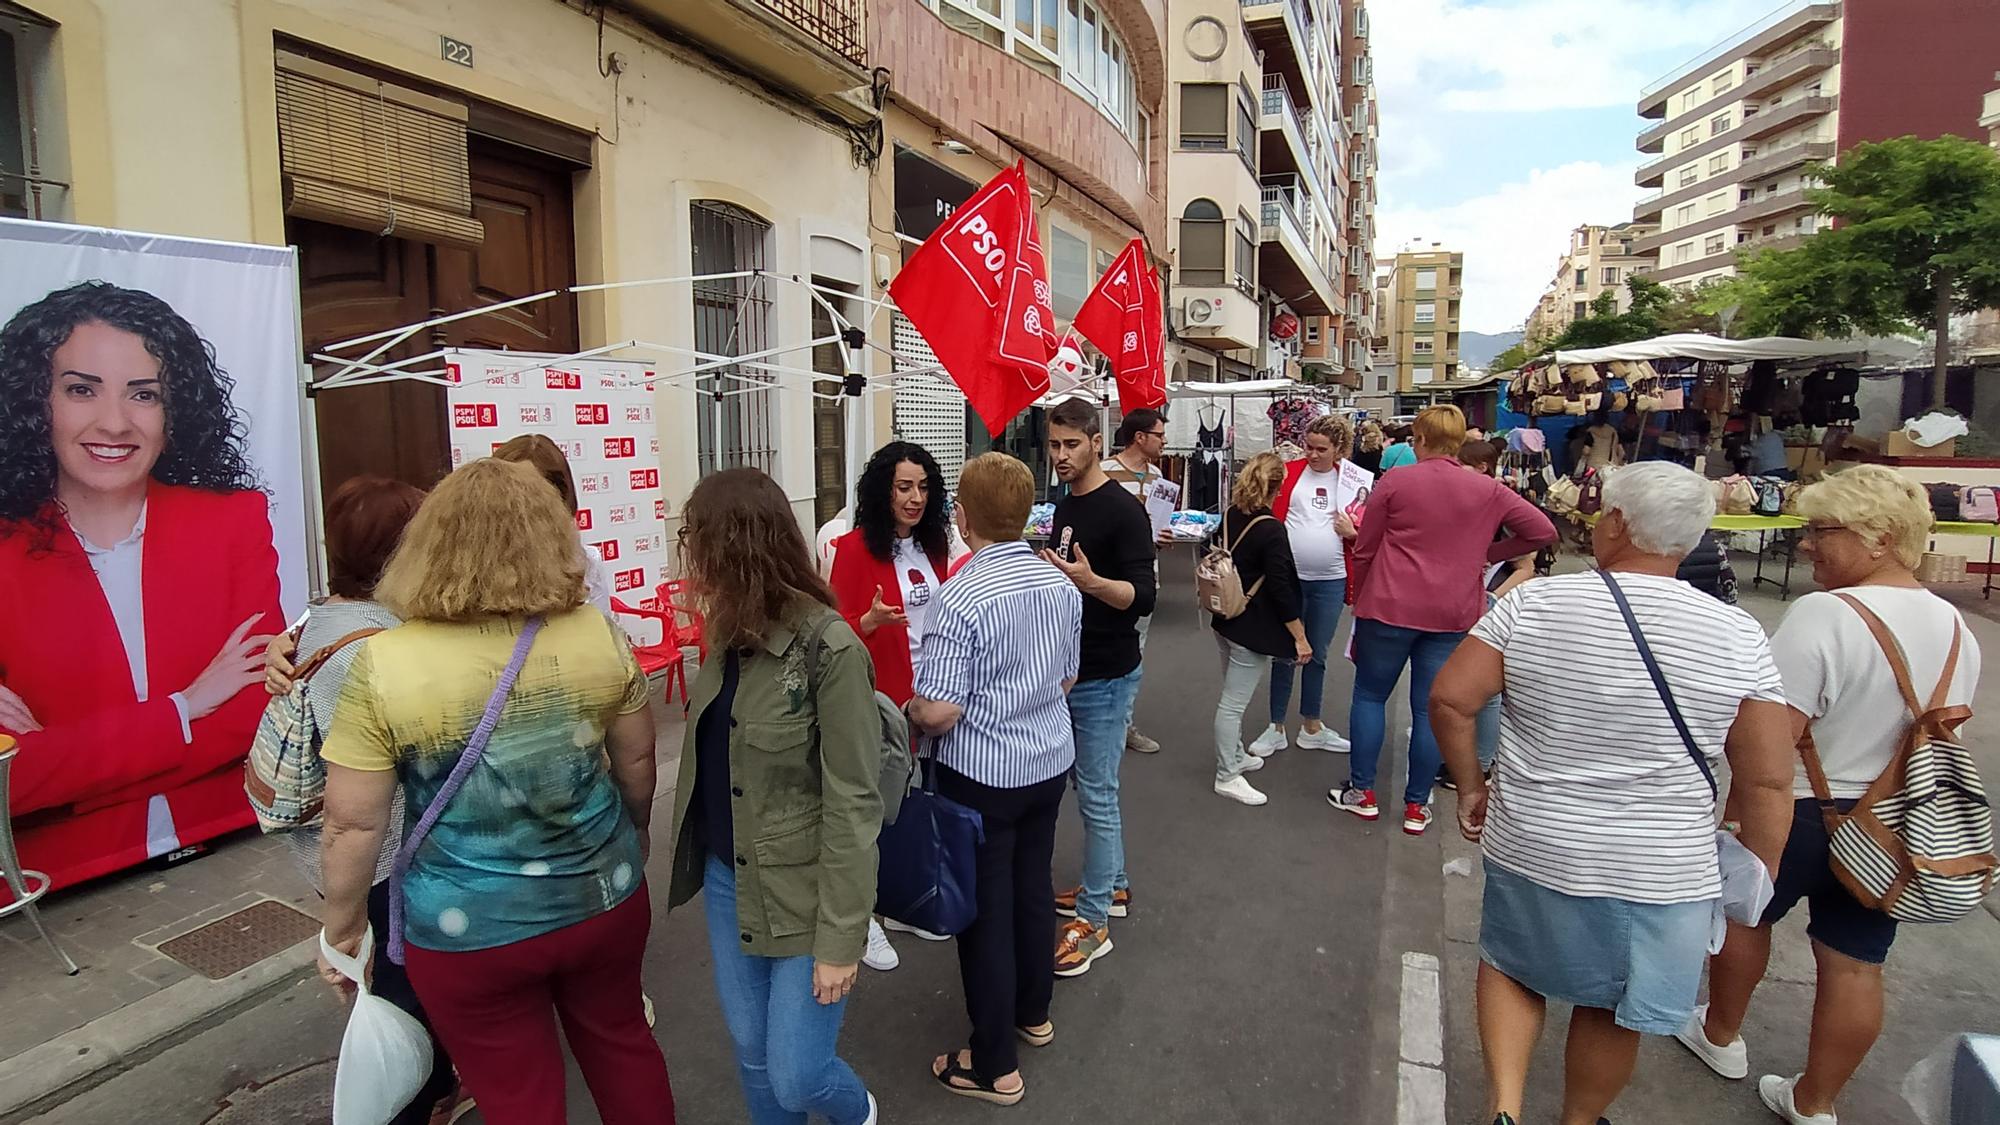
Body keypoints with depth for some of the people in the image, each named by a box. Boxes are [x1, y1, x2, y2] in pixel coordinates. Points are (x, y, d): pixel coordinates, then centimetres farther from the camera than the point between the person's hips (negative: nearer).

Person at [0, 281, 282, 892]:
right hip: (63, 893, 0)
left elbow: (260, 712, -4)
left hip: (231, 861, 1)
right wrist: (184, 708, -12)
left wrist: (53, 757, -9)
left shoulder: (235, 520, 5)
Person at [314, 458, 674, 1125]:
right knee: (622, 1042, 26)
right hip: (603, 899, 2)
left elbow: (354, 826, -12)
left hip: (469, 932, -2)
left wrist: (342, 928, 5)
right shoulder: (599, 634, -10)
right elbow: (637, 763, 1)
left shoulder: (383, 665, -17)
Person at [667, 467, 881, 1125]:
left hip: (802, 895, -7)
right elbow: (713, 765, 8)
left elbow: (854, 805, -19)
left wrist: (840, 937, -18)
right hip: (726, 881, 7)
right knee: (752, 1058, 18)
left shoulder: (828, 650, -21)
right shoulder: (729, 639, 2)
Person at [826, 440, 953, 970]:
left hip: (927, 692, 6)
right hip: (878, 697, -6)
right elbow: (838, 629, -12)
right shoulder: (855, 547, -12)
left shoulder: (933, 544, 6)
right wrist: (872, 620, -31)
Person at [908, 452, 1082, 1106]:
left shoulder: (962, 598, -24)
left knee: (985, 909, 7)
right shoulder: (1061, 584, -2)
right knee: (1034, 887, 22)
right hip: (1050, 761, 7)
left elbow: (938, 712, -23)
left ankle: (994, 1067, 21)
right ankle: (1033, 1014, 43)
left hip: (982, 774, -6)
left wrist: (910, 710, -2)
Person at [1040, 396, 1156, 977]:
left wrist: (1090, 581, -37)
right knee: (1095, 787, 18)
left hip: (1105, 677, -8)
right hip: (1070, 669, 9)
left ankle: (1093, 921, 7)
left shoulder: (1122, 511, -15)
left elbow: (1142, 597, -22)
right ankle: (1113, 885, 33)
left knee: (1096, 793, -3)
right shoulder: (1063, 508, 11)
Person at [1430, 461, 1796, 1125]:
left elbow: (1450, 700, -12)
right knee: (1611, 1010, 22)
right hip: (1662, 872, 1)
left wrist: (1471, 785, 3)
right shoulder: (1737, 637, -9)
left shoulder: (1533, 604, -12)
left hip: (1531, 848, 0)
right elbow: (1766, 782, -6)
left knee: (1512, 967, 25)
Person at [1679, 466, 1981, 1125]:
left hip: (1804, 815, -6)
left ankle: (1721, 1037, 38)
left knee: (1744, 911, 18)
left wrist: (1739, 808, -12)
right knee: (1856, 967, 13)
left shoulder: (1823, 615, -24)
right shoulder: (1956, 628, 2)